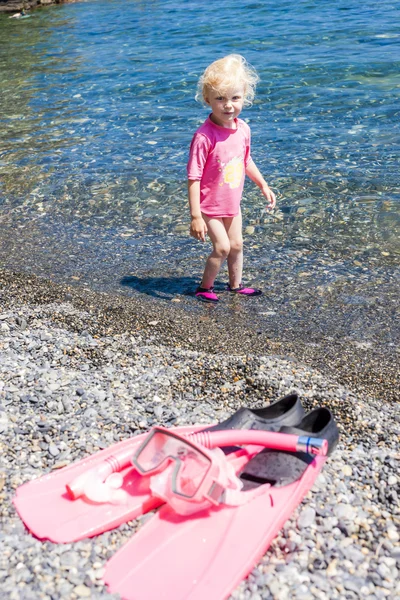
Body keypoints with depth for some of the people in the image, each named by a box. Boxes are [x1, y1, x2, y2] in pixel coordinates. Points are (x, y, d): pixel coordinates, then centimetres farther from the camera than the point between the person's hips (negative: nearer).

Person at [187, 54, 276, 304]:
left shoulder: (243, 129, -7)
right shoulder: (205, 137, -28)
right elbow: (194, 178, -26)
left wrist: (263, 185, 19)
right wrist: (196, 216, -27)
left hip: (233, 203, 6)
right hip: (210, 206, -6)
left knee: (236, 245, 16)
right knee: (222, 247, -6)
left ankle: (236, 284, 38)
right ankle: (205, 287, 18)